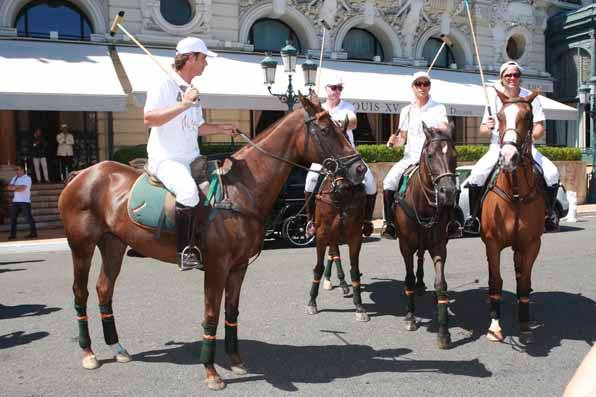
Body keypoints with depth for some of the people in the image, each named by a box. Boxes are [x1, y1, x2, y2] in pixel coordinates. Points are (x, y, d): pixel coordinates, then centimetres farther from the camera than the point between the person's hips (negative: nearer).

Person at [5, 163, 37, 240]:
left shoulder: (27, 178, -7)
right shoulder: (14, 178, 15)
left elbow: (22, 188, -18)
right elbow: (9, 187, 7)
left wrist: (13, 188, -7)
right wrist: (16, 187, -11)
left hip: (25, 201, -7)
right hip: (15, 201, 7)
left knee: (29, 217, -4)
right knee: (12, 217, 4)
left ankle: (33, 233, 1)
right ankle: (13, 234, 9)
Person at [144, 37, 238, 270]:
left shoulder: (192, 91, 18)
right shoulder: (164, 85, -7)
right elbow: (149, 119, -20)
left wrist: (221, 129, 14)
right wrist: (183, 105, -25)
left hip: (192, 158, 9)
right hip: (165, 158, -9)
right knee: (188, 191, -36)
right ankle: (184, 251, -24)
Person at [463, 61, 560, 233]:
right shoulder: (495, 98, 3)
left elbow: (540, 126, 1)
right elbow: (483, 130, 3)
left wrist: (533, 136, -22)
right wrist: (488, 127, -21)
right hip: (498, 147, -1)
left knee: (552, 173, -20)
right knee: (477, 174, -27)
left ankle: (549, 214, 1)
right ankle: (474, 216, -10)